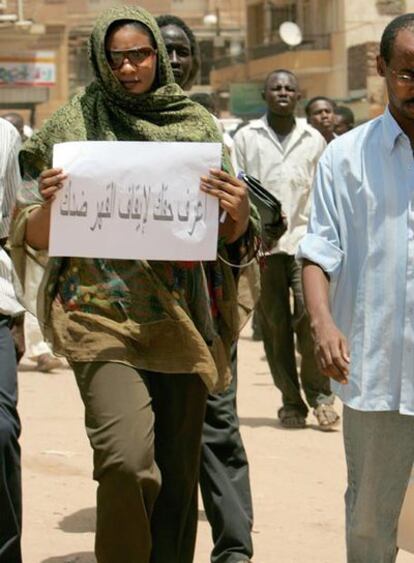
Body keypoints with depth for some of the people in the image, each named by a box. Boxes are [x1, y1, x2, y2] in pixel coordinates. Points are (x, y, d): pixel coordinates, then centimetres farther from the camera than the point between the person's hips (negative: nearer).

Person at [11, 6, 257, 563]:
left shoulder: (197, 124, 7)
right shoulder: (71, 126, 4)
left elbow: (230, 237, 9)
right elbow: (35, 238, 4)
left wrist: (238, 212, -15)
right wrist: (48, 204, -18)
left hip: (182, 321, 3)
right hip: (102, 316, -3)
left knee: (177, 469, 7)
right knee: (126, 459, -22)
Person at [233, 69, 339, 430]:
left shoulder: (313, 140, 11)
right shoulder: (247, 138, 7)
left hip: (304, 238, 0)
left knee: (309, 314, -14)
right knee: (274, 323, 2)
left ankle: (319, 393, -1)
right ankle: (291, 401, 10)